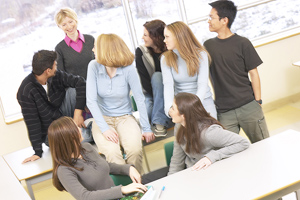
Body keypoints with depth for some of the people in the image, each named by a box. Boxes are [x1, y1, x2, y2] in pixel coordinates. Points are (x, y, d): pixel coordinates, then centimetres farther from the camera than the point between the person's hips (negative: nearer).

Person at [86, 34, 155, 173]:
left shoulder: (128, 69, -11)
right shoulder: (94, 67, -7)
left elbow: (140, 99, -5)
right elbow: (91, 100, -11)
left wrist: (146, 128, -6)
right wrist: (104, 128, -20)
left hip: (124, 117, 0)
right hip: (102, 118, 0)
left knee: (135, 148, -29)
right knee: (112, 152, -30)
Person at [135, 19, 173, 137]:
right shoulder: (141, 52, -4)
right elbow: (144, 79, -9)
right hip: (150, 93, 0)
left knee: (157, 76, -31)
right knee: (148, 110, -34)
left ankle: (159, 122, -33)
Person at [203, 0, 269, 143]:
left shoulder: (242, 43, 0)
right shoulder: (208, 45, 9)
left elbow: (253, 73, 1)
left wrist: (258, 102, -4)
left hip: (248, 106, -2)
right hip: (223, 112, 2)